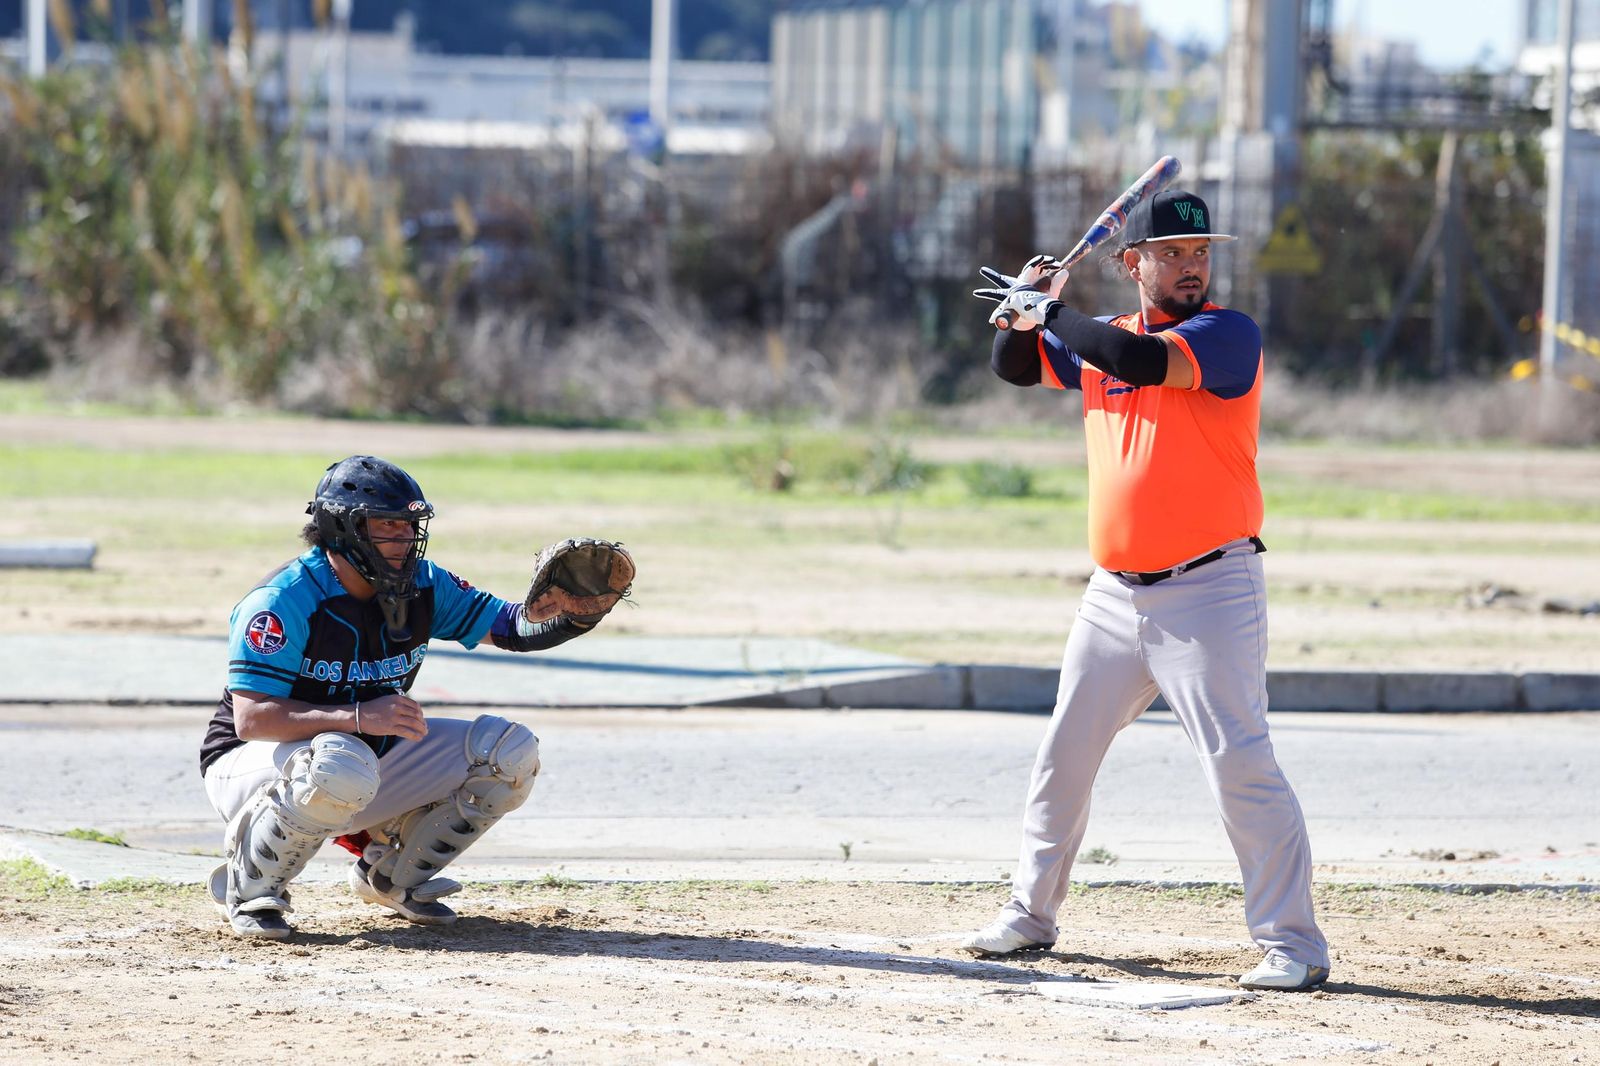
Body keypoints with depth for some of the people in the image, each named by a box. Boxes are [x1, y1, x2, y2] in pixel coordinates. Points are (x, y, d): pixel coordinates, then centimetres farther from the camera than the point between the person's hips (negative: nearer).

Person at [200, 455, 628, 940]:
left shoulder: (421, 585, -2)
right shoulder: (284, 601, -23)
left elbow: (508, 625, 3)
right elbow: (251, 719, -29)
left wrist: (576, 617, -20)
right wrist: (359, 717, -40)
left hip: (373, 758, 7)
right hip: (253, 764, -7)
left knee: (510, 752, -6)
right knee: (341, 767, -42)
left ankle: (391, 874, 11)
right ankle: (249, 887, -16)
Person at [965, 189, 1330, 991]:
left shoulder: (1227, 335, -11)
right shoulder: (1100, 339, 11)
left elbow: (1140, 361, -27)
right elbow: (1015, 368, 23)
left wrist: (1051, 310, -13)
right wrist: (1025, 309, 1)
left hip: (1208, 592, -7)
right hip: (1113, 594, 7)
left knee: (1239, 763, -15)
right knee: (1062, 758, 15)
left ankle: (1292, 944, -12)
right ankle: (1030, 915, 30)